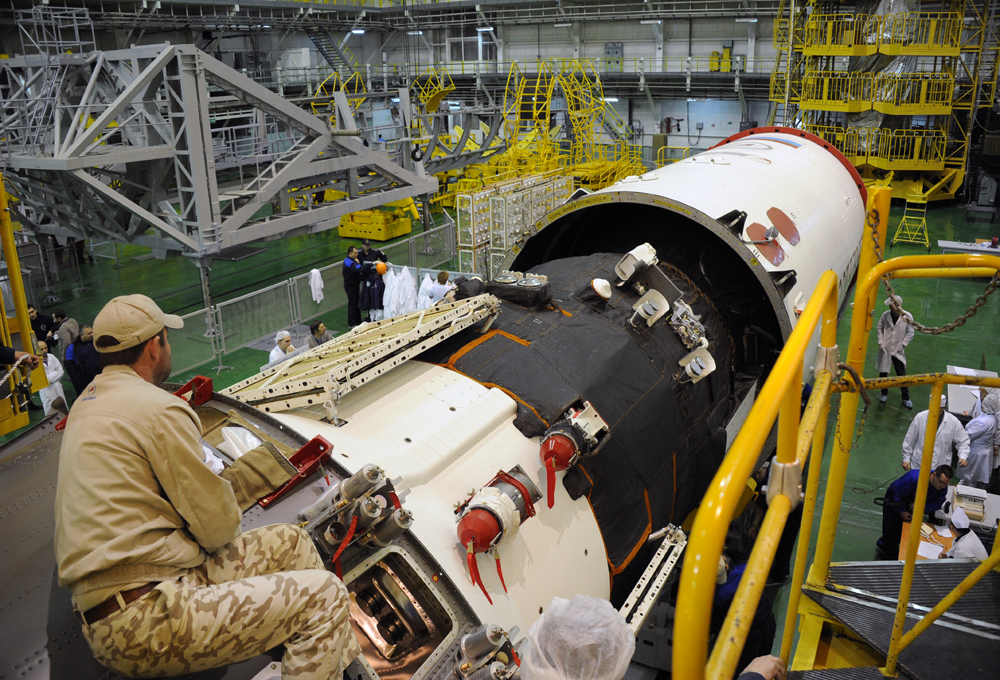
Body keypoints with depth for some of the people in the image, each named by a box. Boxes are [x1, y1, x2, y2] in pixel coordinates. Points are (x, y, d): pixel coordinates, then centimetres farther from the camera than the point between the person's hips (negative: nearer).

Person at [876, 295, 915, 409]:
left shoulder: (907, 316, -10)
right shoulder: (885, 315, -5)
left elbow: (910, 333, -2)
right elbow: (879, 328, 7)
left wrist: (902, 344, -8)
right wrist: (881, 342, -1)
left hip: (898, 350, -2)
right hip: (885, 349, 2)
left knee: (902, 374, 3)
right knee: (883, 372, 11)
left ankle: (906, 398, 15)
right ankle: (884, 393, 32)